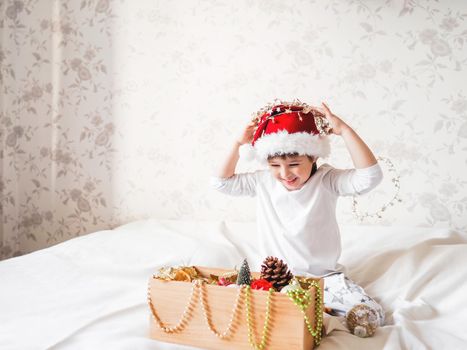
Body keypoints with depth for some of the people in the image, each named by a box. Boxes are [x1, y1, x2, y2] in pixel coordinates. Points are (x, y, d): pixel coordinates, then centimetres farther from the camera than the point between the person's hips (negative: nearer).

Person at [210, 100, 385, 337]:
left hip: (325, 276, -1)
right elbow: (222, 182, 6)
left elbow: (369, 177, -26)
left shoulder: (326, 180, -11)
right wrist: (239, 144, -5)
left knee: (371, 319, -20)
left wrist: (343, 130, -28)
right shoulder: (263, 182, -1)